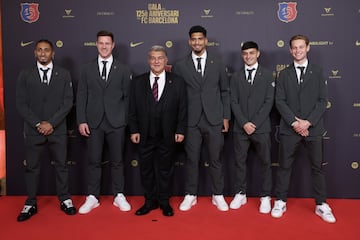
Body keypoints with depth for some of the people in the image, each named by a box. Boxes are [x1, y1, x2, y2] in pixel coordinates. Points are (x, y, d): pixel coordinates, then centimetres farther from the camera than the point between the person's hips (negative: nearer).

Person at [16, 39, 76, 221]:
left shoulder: (64, 74, 3)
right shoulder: (25, 75, 4)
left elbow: (68, 102, -3)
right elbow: (21, 104, -1)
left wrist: (51, 123, -12)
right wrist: (38, 124, -11)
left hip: (58, 130, 0)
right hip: (33, 130, 1)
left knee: (61, 165, 8)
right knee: (32, 167, 8)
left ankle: (65, 200, 21)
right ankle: (30, 204, 19)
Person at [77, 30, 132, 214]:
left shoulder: (123, 70, 6)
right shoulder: (87, 69, 8)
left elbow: (127, 97, 4)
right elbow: (81, 97, 5)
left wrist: (125, 121, -2)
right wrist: (81, 121, -3)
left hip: (116, 123, -1)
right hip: (93, 123, 1)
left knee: (117, 161, 7)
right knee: (93, 161, 5)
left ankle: (119, 196, 18)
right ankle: (92, 197, 16)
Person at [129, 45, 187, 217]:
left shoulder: (177, 82, 1)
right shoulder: (138, 82, 3)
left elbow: (182, 108, 0)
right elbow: (133, 109, 3)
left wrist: (180, 130, -5)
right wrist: (134, 130, -2)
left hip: (168, 136, -1)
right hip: (145, 135, 1)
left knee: (165, 169, 10)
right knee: (146, 169, 9)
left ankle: (164, 202, 24)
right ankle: (150, 201, 24)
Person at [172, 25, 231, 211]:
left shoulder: (218, 64, 5)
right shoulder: (180, 66, 3)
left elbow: (225, 92, 8)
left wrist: (226, 117, 5)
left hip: (214, 120, 1)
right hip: (191, 121, 0)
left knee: (215, 159, 7)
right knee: (192, 159, 7)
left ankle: (218, 195, 21)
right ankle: (190, 195, 20)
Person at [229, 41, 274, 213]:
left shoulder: (267, 75, 4)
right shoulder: (236, 77, 10)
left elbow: (269, 102, -3)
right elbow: (234, 102, 3)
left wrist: (254, 123, -11)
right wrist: (244, 123, -10)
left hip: (261, 128, -2)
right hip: (240, 128, 2)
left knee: (265, 162, 3)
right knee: (239, 161, 7)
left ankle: (265, 197, 14)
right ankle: (240, 194, 19)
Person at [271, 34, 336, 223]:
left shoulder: (317, 72, 6)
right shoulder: (284, 74, 8)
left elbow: (322, 100, 0)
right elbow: (279, 101, 0)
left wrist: (308, 122, -12)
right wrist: (295, 122, -12)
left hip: (313, 128, 0)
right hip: (289, 128, 0)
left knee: (317, 166, 6)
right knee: (284, 166, 5)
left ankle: (321, 205, 17)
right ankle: (280, 202, 17)